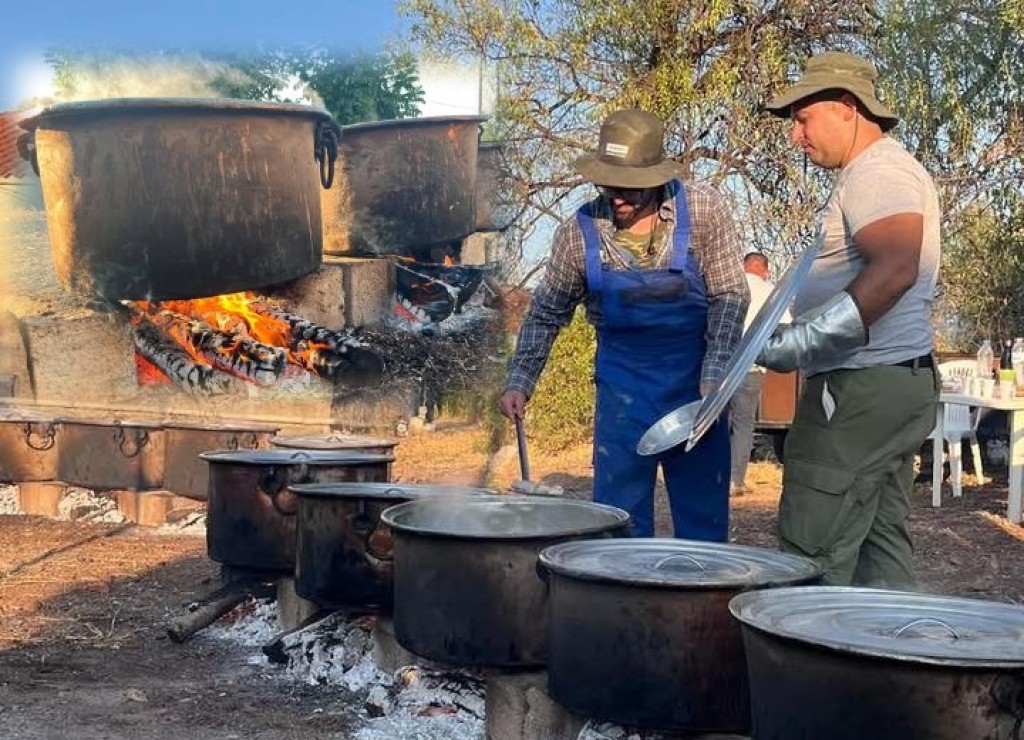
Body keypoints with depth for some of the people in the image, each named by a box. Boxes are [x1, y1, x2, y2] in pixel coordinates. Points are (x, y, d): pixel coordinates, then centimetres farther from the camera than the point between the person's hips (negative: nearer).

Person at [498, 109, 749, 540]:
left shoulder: (703, 211, -12)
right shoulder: (580, 232, -8)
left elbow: (729, 296, -9)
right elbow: (546, 313, 3)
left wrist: (713, 379, -17)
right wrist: (519, 383, -5)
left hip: (694, 381, -1)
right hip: (623, 386, 1)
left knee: (704, 517, 7)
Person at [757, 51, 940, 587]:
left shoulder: (878, 171, -13)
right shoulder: (871, 175, 19)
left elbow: (895, 270, -29)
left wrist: (802, 342, -28)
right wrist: (808, 339, 19)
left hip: (864, 388, -11)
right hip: (891, 383, 11)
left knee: (814, 558, -7)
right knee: (880, 550, 11)